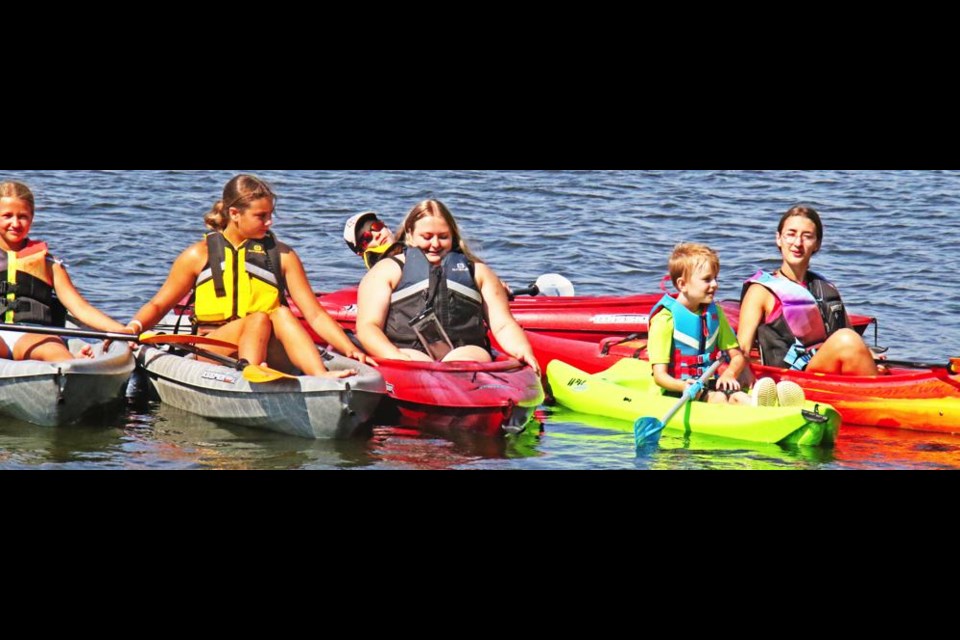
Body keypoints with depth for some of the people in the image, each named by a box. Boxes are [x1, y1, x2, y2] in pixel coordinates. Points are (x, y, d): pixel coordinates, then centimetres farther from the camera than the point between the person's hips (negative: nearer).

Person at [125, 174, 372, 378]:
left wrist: (352, 351, -8)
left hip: (268, 354, 2)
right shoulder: (200, 255, 8)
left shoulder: (282, 256, 11)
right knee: (259, 319, -30)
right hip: (212, 354, -2)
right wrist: (134, 327, -11)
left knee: (282, 314, -29)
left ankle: (321, 378, -48)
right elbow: (158, 305, 11)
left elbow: (315, 315, 6)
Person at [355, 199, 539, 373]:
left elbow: (503, 325, 21)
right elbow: (367, 326, 9)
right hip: (406, 351, -1)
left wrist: (522, 350, -3)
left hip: (465, 351, 1)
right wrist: (394, 356, -13)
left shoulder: (476, 271, 28)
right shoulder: (387, 271, 21)